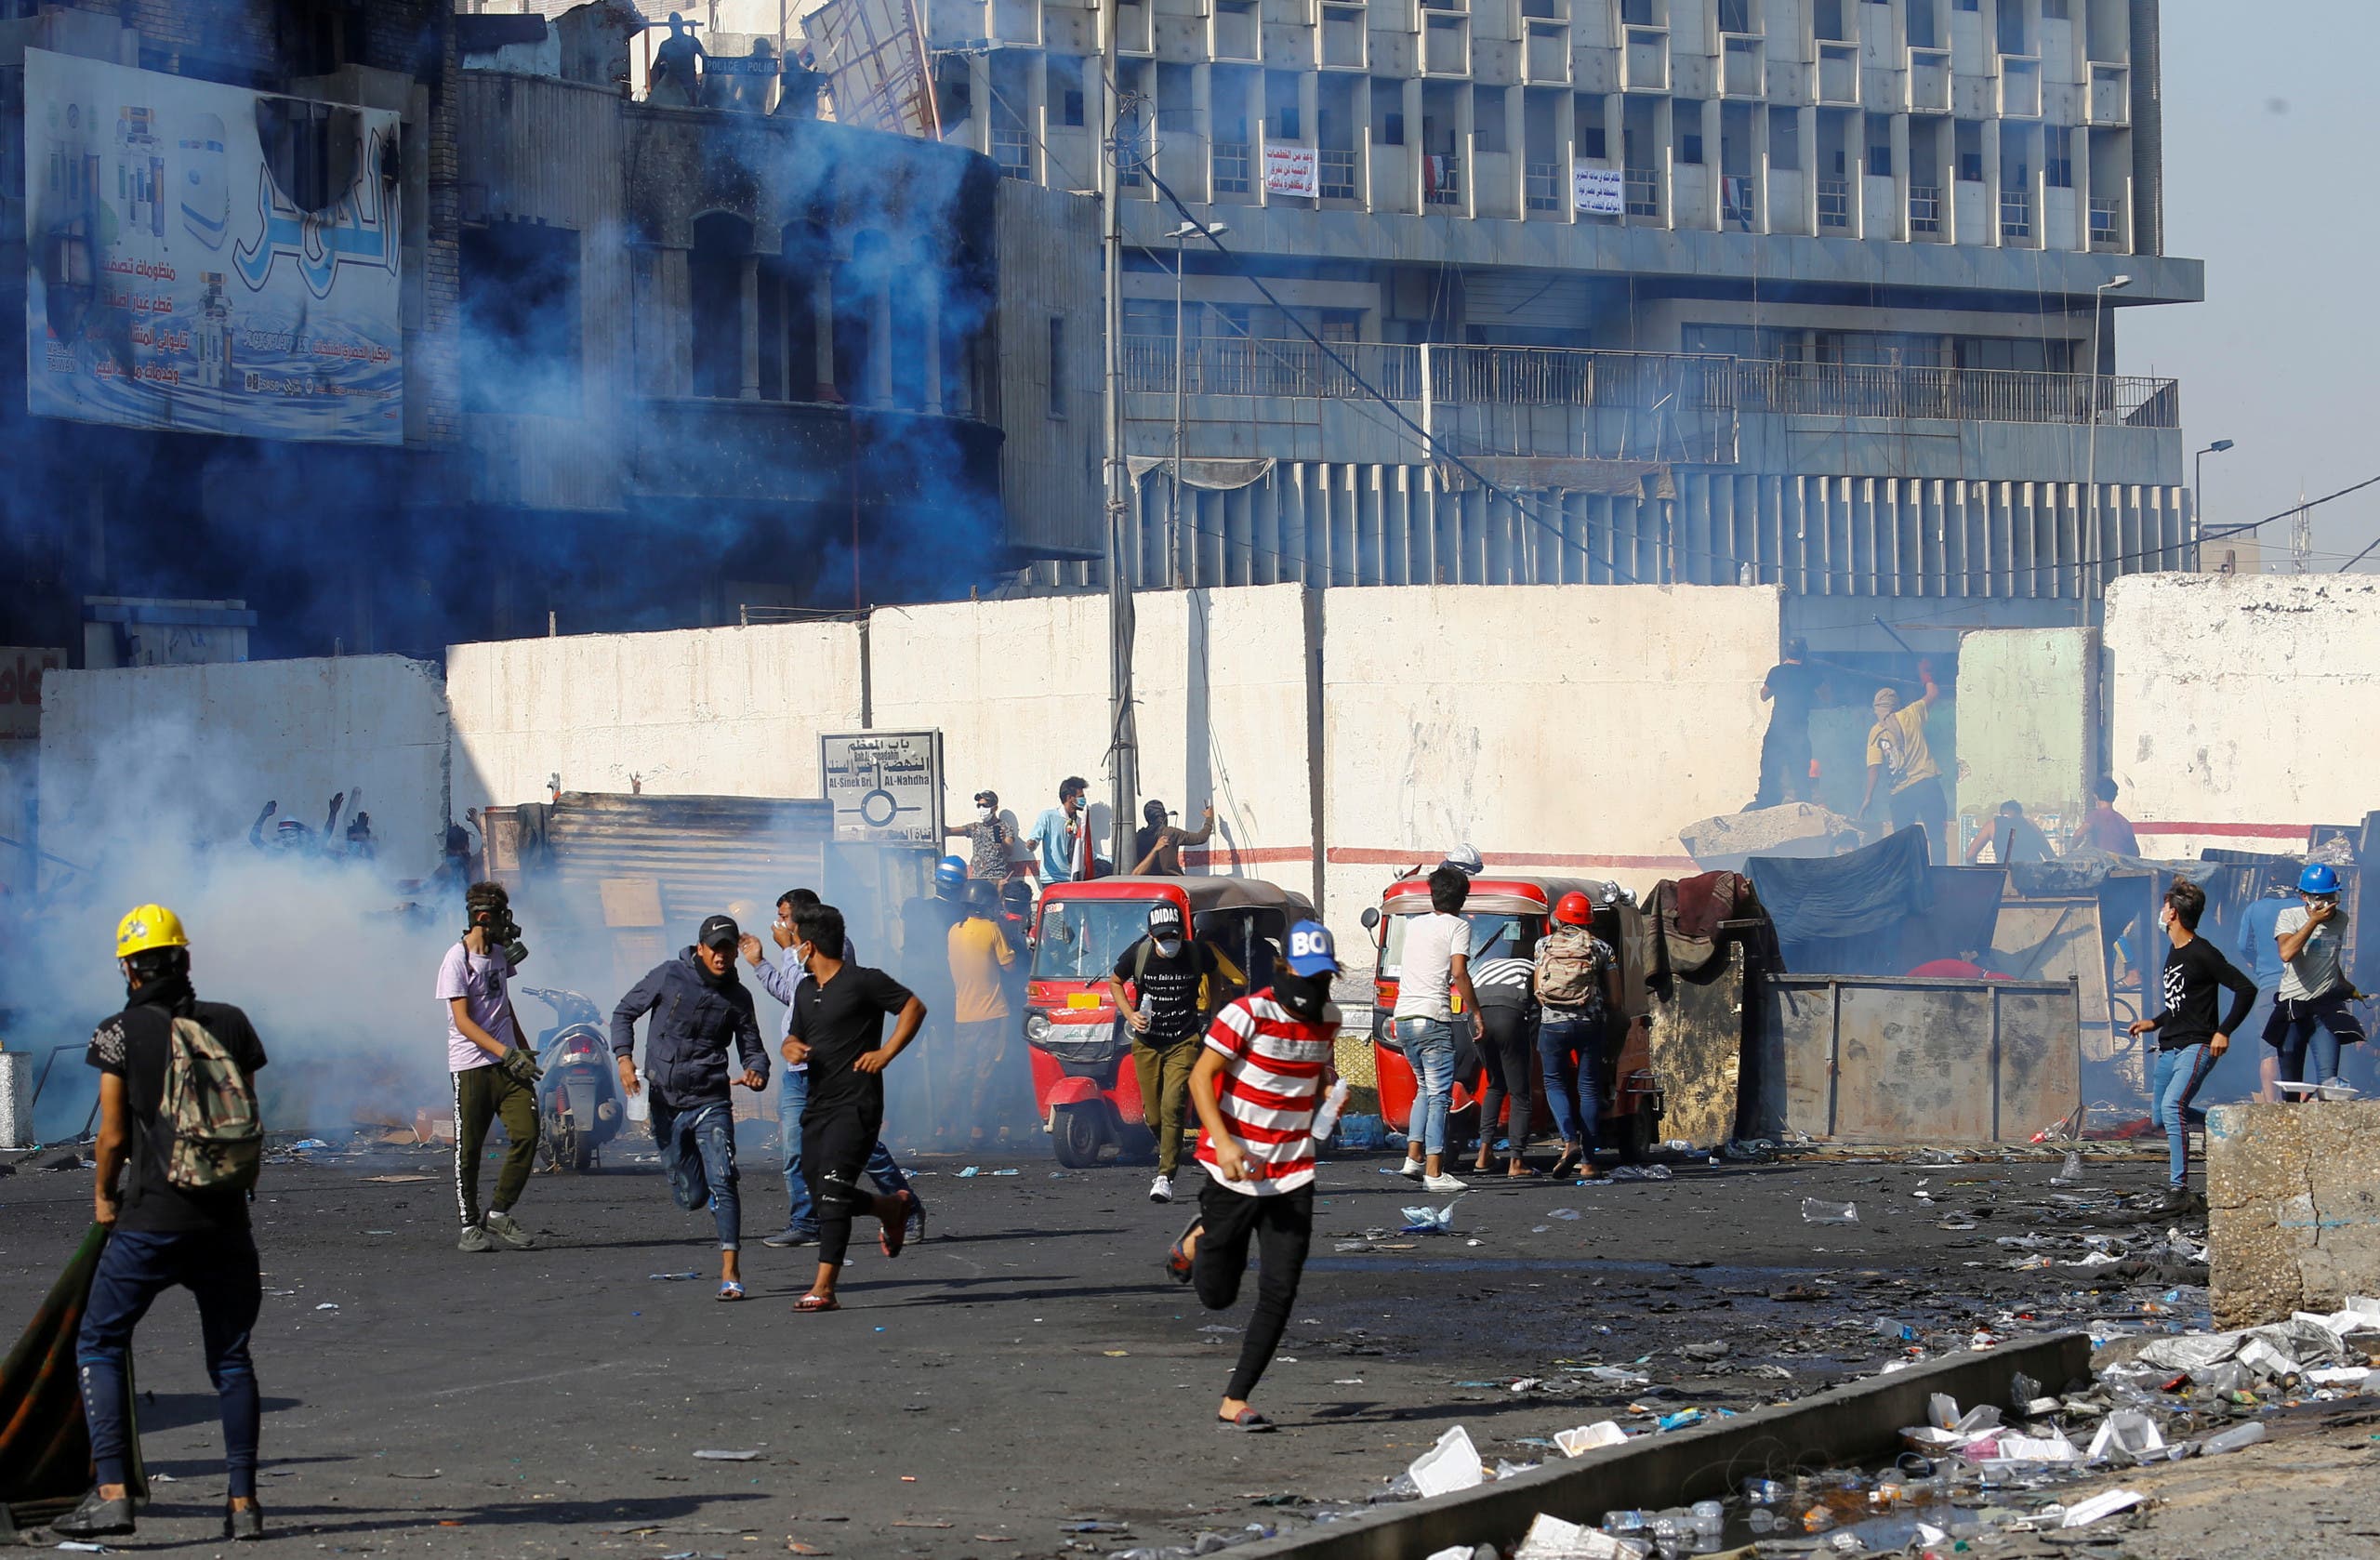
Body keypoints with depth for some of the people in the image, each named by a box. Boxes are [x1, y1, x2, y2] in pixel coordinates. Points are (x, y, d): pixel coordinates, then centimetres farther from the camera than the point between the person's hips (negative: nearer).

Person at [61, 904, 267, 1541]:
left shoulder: (121, 1032, -5)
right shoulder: (231, 1023, 4)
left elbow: (113, 1135, -4)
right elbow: (252, 1118, 8)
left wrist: (103, 1195, 14)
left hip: (150, 1219, -3)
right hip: (225, 1221, 3)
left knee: (99, 1344, 7)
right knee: (231, 1356, 13)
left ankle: (111, 1493, -6)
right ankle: (243, 1501, 7)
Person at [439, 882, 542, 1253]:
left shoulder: (499, 953, 14)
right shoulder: (457, 960, -10)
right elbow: (463, 1021, -16)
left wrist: (524, 1049, 26)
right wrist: (506, 1053, -23)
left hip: (509, 1064, 6)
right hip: (471, 1066, -6)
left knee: (526, 1135, -7)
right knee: (468, 1149, -1)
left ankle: (499, 1215, 5)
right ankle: (470, 1226, 10)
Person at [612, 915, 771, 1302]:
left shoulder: (737, 997, 1)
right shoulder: (667, 977, -3)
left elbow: (752, 1049, 6)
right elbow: (624, 1013, 6)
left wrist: (756, 1074, -18)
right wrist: (624, 1057, -10)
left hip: (710, 1104, -1)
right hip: (665, 1105, 1)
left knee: (722, 1182, -18)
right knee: (691, 1197, 7)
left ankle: (731, 1273, -19)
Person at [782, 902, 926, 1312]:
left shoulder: (863, 982, -8)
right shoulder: (805, 990, 16)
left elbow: (914, 1007, -4)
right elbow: (794, 1036, 26)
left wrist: (886, 1053, -12)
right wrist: (791, 1048, 1)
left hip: (856, 1104, -9)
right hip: (818, 1105, 9)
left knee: (833, 1191, -17)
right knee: (822, 1196, 10)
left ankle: (824, 1288, -20)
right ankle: (894, 1206, 37)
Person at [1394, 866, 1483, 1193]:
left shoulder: (1414, 924, 18)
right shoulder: (1458, 926, 0)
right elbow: (1459, 973, -13)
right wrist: (1475, 1013, -4)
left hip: (1402, 1018, 7)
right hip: (1433, 1018, -6)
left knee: (1425, 1088, 22)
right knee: (1439, 1095, -5)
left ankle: (1413, 1157, 13)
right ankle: (1434, 1172, -11)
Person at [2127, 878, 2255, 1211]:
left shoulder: (2202, 953, -12)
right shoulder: (2174, 955, 16)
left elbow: (2246, 989, -14)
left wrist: (2224, 1031, -18)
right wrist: (2154, 1022, 21)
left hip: (2196, 1046, -10)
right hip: (2168, 1048, 10)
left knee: (2172, 1106, -28)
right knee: (2162, 1117, 13)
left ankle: (2179, 1187, -30)